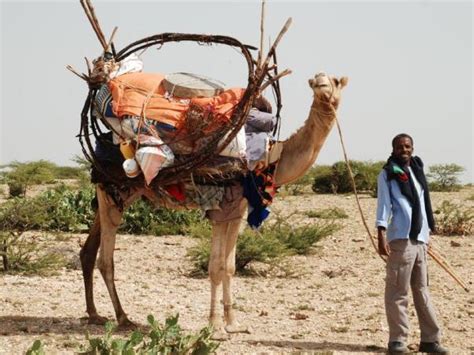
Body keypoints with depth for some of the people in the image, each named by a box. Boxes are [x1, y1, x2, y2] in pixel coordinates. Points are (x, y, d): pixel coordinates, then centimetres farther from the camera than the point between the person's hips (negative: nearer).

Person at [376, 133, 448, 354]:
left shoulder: (417, 171, 19)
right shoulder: (388, 174, 1)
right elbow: (383, 204, -6)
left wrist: (428, 231, 18)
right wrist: (381, 234, -16)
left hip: (420, 238, 6)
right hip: (400, 238, -6)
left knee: (422, 290, 9)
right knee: (398, 291, -5)